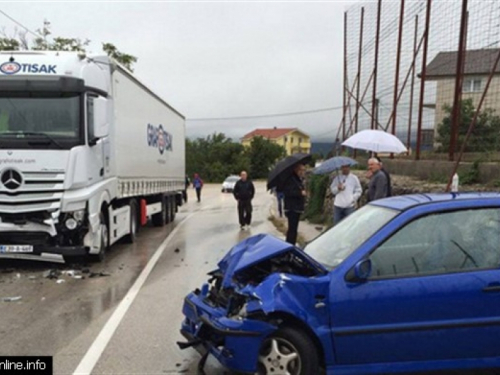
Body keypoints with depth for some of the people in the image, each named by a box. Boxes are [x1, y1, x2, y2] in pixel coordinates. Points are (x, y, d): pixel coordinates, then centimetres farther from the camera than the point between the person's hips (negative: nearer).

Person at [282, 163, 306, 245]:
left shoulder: (300, 180, 16)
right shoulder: (290, 179, -15)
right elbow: (287, 192, -26)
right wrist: (300, 193, -27)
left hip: (297, 208, 10)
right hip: (292, 208, -10)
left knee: (293, 229, 17)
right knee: (292, 229, -12)